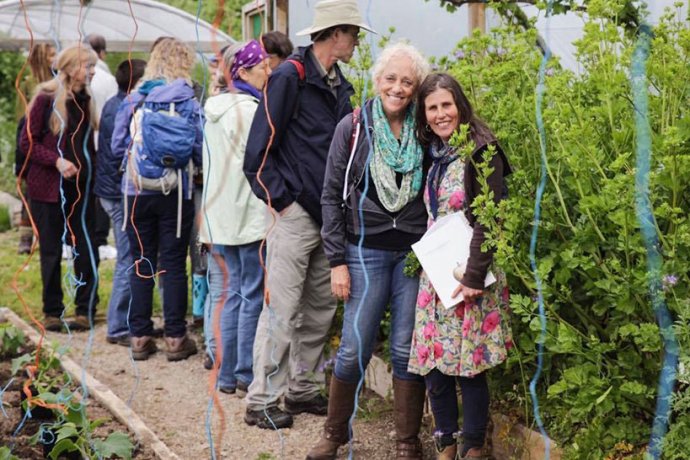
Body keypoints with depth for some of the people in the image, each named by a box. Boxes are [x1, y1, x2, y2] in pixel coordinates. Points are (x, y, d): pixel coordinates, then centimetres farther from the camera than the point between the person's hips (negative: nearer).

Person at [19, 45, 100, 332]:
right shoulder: (46, 99, -7)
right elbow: (28, 142, -7)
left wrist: (91, 167, -2)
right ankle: (52, 312, 15)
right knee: (51, 252, 6)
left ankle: (85, 311, 9)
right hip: (48, 188, -4)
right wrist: (57, 161, -20)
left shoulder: (86, 100, 7)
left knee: (85, 249, 0)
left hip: (81, 187, 4)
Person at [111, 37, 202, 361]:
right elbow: (200, 152, -5)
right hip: (175, 192, -2)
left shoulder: (133, 100, 1)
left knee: (141, 264, 10)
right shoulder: (188, 102, -5)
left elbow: (116, 146, 6)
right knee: (173, 264, 4)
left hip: (137, 192, 2)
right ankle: (175, 338, 8)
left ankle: (140, 337, 13)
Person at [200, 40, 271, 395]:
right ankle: (247, 376, 2)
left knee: (235, 291, 13)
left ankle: (228, 375, 16)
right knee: (253, 295, -2)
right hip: (250, 215, -9)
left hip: (222, 215, 9)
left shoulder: (214, 107, 14)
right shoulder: (249, 109, -14)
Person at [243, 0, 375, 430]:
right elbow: (259, 150, -14)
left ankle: (303, 389, 25)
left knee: (321, 309, 13)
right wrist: (283, 201, -13)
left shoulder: (340, 86, 13)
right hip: (296, 214, -8)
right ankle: (262, 402, 3)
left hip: (327, 215, 8)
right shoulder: (290, 77, -11)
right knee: (282, 310, -5)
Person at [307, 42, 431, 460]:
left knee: (408, 350, 3)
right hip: (366, 250, -1)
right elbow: (332, 197, 0)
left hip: (415, 253, 1)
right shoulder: (353, 128, -2)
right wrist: (337, 261, -4)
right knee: (354, 349, 0)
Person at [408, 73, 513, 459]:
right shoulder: (433, 153, 12)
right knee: (433, 363, 5)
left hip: (470, 276, -6)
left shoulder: (481, 152, -9)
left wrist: (475, 276, -18)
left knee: (470, 365, -2)